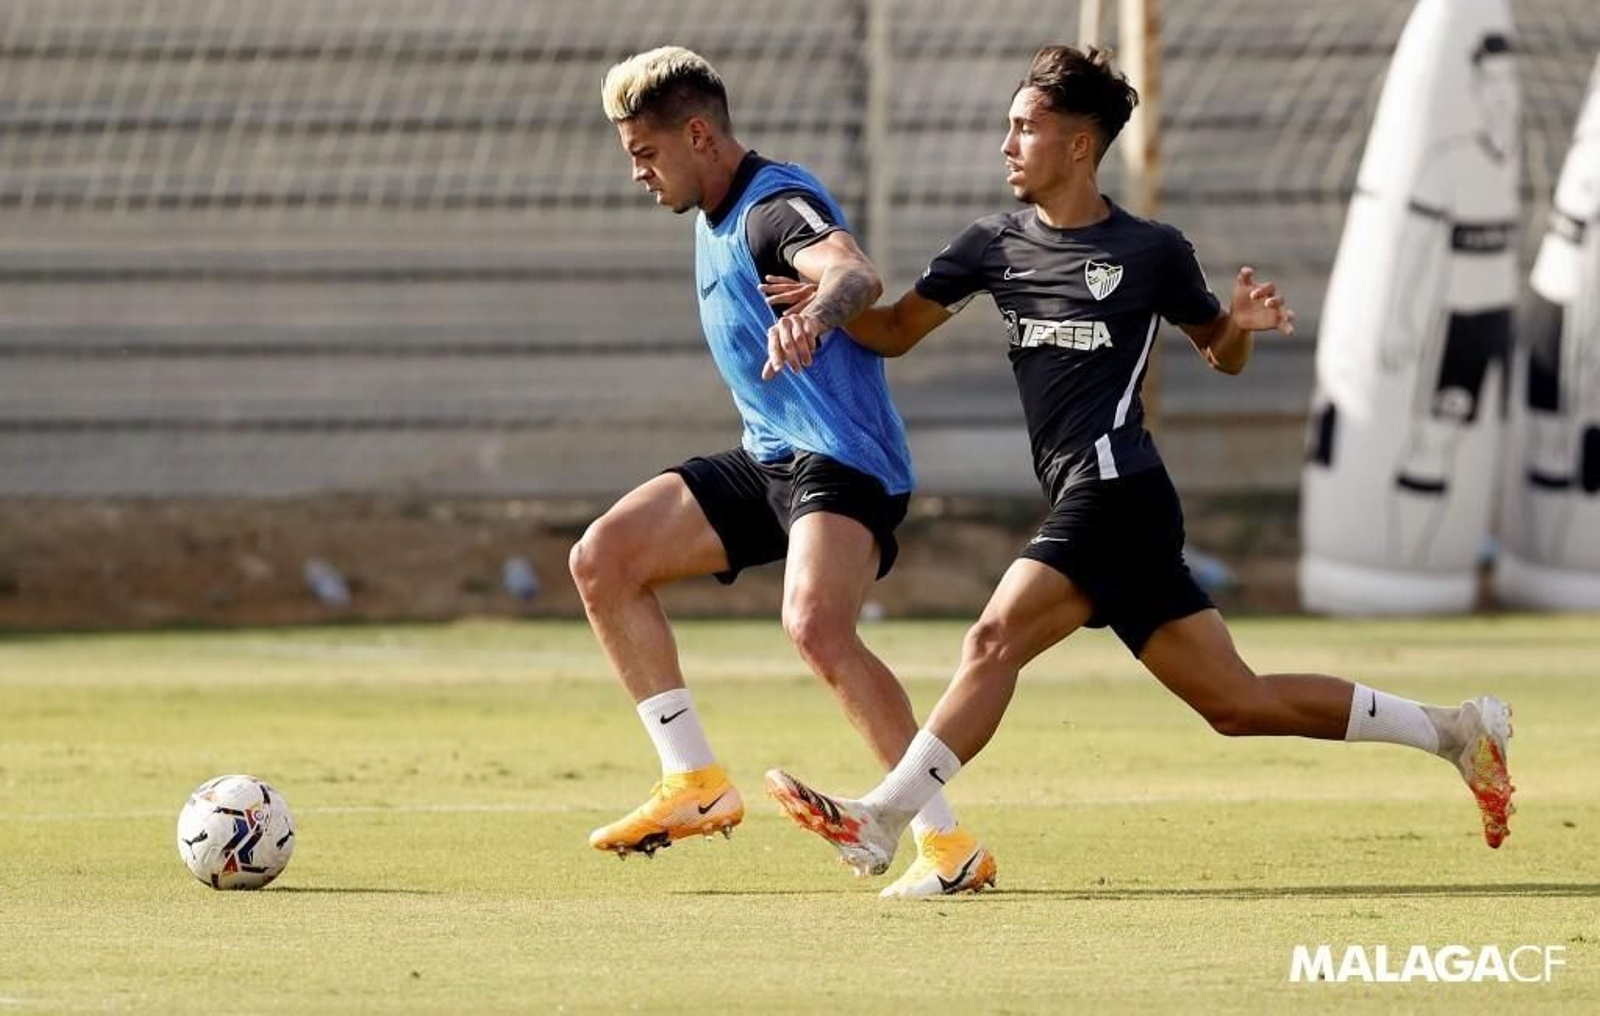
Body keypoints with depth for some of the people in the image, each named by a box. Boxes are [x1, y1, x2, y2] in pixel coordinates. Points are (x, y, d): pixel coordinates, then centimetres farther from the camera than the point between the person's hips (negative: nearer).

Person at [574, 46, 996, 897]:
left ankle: (950, 845, -26)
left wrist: (820, 309, -60)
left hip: (843, 460, -10)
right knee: (602, 558, 3)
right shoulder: (715, 219, 15)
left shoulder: (778, 207, -16)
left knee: (816, 625, -31)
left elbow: (855, 274, -39)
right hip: (768, 460, 10)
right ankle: (697, 784, 5)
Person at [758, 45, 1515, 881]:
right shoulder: (994, 245, 14)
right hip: (1085, 500, 7)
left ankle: (878, 822, -25)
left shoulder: (1152, 251, 0)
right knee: (1239, 703, 7)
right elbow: (895, 332, 14)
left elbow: (1220, 354, 13)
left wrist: (1242, 325, -10)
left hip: (1116, 489, -7)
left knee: (996, 640, -21)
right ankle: (1457, 731, 16)